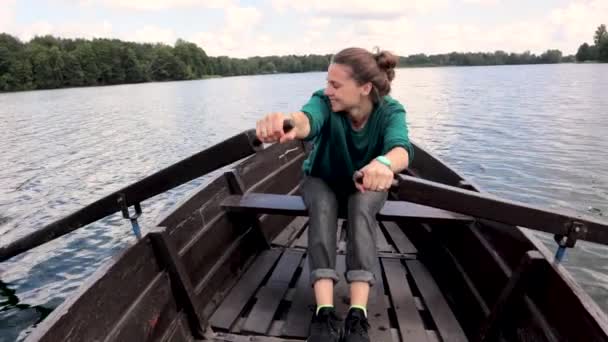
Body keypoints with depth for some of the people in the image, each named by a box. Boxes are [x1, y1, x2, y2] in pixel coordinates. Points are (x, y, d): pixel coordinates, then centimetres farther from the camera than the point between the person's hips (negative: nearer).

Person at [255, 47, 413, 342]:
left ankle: (358, 315, -37)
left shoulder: (390, 111, -25)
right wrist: (290, 123, -76)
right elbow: (308, 120, -50)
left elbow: (400, 148, -47)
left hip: (364, 185, 0)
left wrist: (384, 162, -72)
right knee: (323, 206, -33)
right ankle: (324, 312, -37)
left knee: (360, 209, -34)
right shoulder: (325, 101, -25)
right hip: (321, 181, 1)